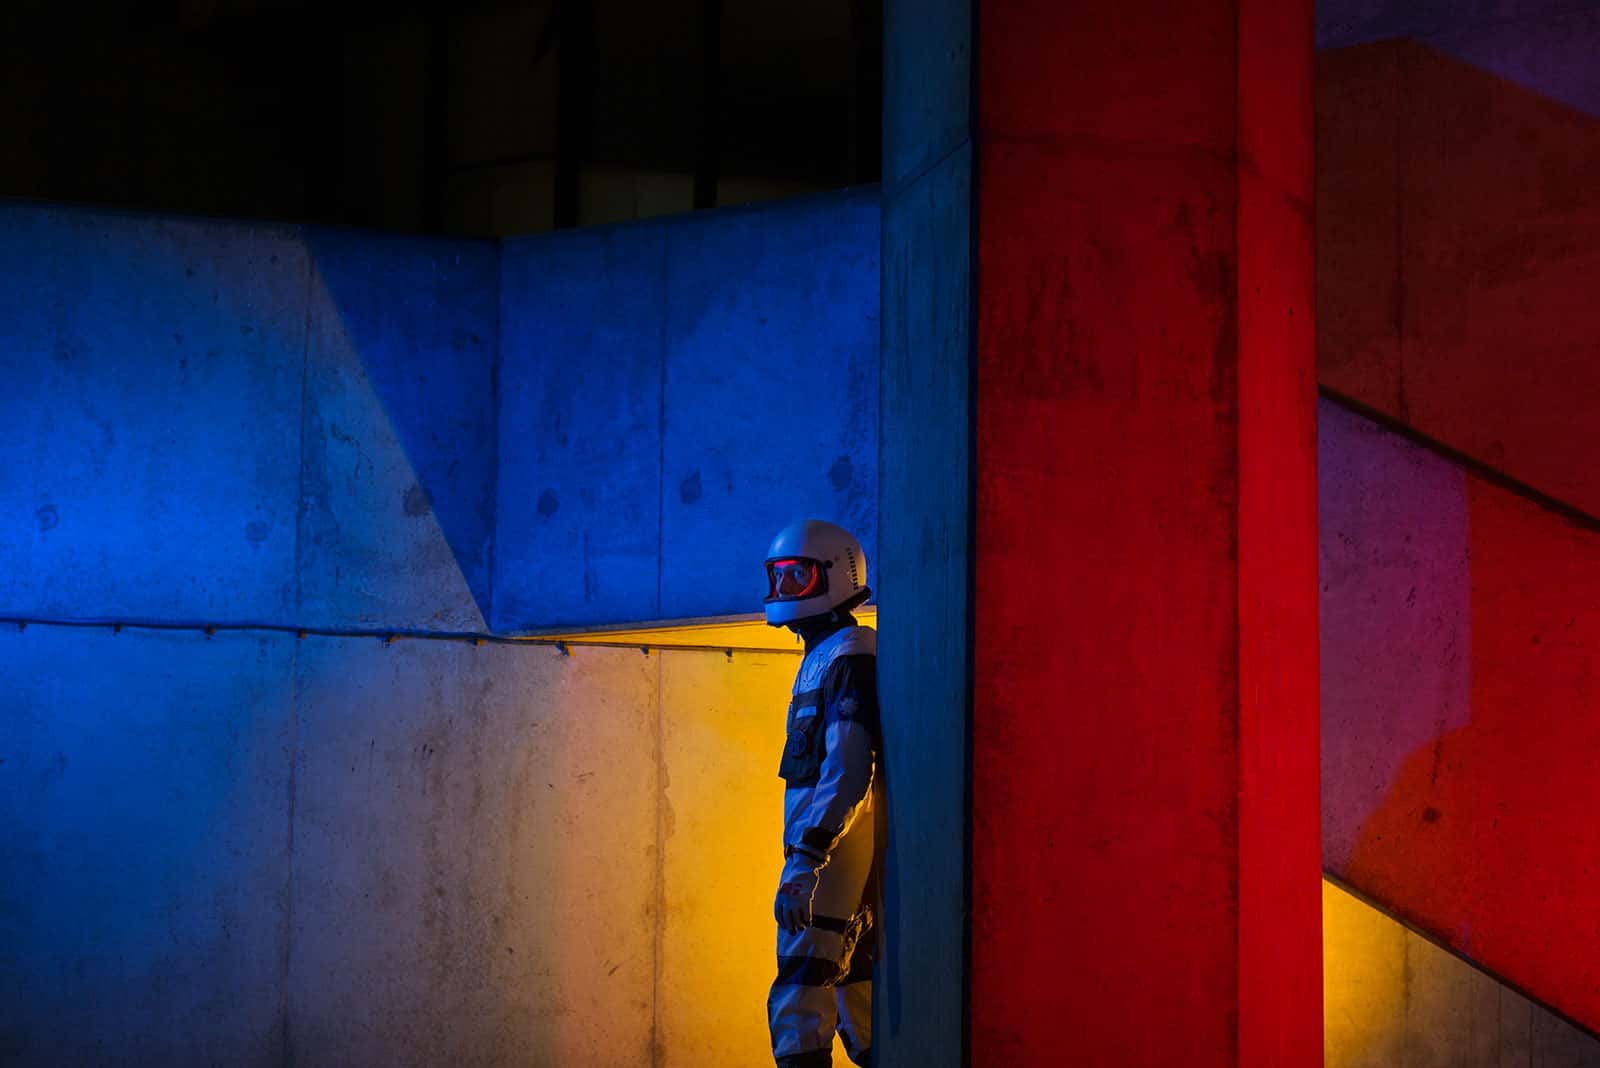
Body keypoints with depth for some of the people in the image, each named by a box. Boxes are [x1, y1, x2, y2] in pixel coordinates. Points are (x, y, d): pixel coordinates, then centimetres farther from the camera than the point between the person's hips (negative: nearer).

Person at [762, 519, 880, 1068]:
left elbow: (848, 770, -23)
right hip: (821, 840, 10)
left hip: (831, 840, -10)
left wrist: (805, 860, -29)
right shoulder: (822, 655, 18)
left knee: (800, 999, -12)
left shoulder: (850, 656, -13)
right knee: (854, 979, 13)